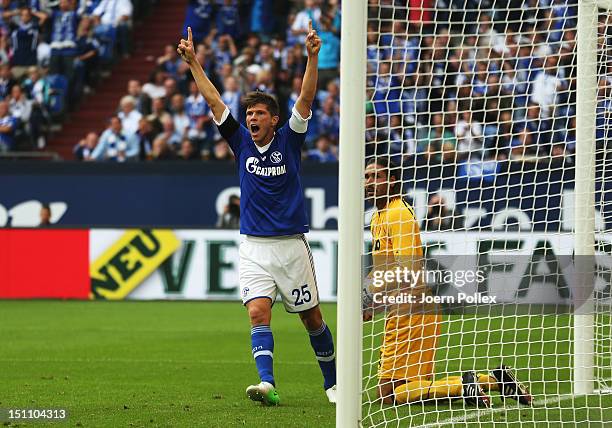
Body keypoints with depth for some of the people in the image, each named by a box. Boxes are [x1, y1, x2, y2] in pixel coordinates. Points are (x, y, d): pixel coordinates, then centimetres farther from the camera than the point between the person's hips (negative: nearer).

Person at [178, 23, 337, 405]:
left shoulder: (289, 141, -1)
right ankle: (267, 384, -28)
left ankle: (332, 382, 23)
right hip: (254, 248, 1)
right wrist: (194, 62, -4)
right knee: (258, 312, -16)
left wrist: (313, 57, -23)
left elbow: (306, 99, -12)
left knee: (312, 317, 7)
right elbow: (214, 101, 2)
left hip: (292, 245, -1)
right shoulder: (242, 142, 4)